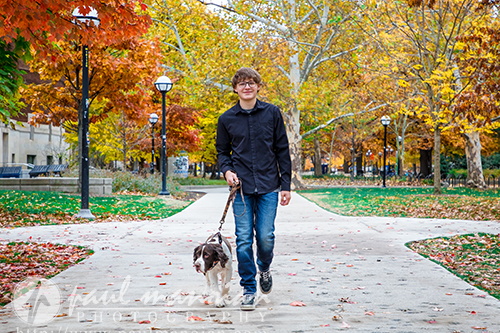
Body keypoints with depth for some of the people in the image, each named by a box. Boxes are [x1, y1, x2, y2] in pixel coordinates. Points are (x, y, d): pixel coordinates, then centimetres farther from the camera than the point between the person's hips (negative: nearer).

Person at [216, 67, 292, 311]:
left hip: (268, 186, 0)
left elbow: (282, 150, 6)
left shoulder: (272, 113, 3)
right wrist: (227, 170, -7)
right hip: (242, 187, 1)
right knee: (244, 240, -2)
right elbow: (222, 151, 15)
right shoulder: (227, 119, 5)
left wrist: (286, 184, 1)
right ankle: (249, 289, 10)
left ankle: (264, 269, 29)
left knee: (266, 237, -3)